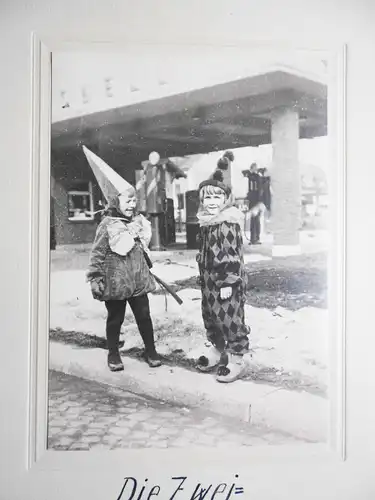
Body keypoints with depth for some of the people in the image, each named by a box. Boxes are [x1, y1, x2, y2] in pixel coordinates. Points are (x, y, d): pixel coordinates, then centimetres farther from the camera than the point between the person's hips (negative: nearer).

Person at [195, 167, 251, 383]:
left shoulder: (229, 224, -18)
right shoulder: (206, 223, 9)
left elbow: (233, 256, -20)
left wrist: (228, 283, -21)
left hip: (226, 281, -9)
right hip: (209, 280, 9)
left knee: (230, 319, 1)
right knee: (210, 316, 19)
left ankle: (236, 359, 16)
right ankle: (218, 349, 38)